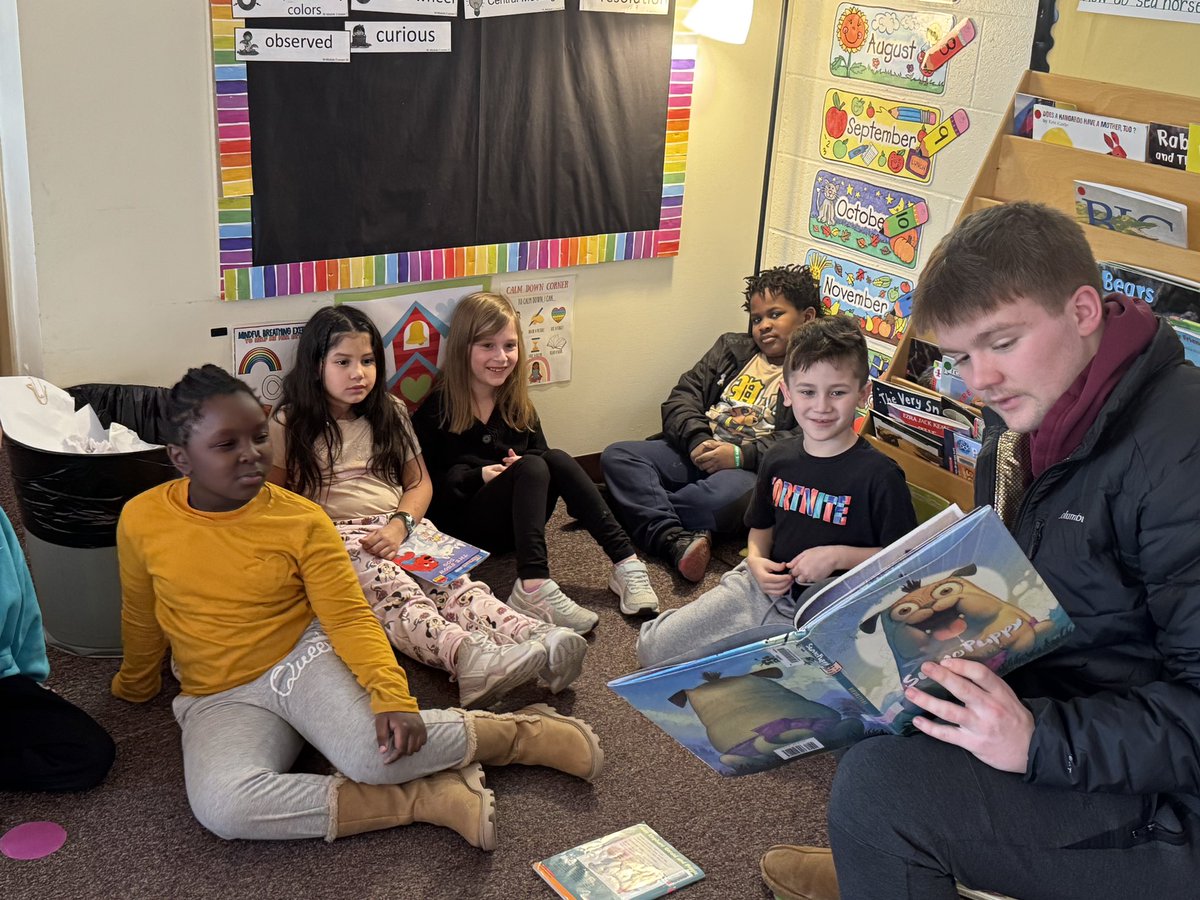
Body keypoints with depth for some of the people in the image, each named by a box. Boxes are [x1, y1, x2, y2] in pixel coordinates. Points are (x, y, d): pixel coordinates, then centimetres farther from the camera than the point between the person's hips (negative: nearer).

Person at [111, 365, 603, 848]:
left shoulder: (302, 520, -9)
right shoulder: (141, 520, -6)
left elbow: (349, 618, -11)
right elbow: (140, 618, 12)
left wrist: (392, 696, -27)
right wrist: (136, 682, 27)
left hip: (304, 657, -1)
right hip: (220, 699, 2)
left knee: (370, 751, -35)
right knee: (221, 806, -33)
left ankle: (521, 733, -8)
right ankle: (425, 799, -25)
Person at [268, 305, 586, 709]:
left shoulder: (390, 413, 16)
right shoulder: (289, 424, 5)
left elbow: (419, 482, 15)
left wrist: (400, 525, -6)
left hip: (399, 527, 4)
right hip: (337, 536, -3)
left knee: (454, 582, -28)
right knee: (396, 594, -36)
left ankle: (539, 639, -54)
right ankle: (469, 656, -64)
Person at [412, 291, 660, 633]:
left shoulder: (517, 404, 12)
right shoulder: (436, 411, -5)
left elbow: (542, 452, 16)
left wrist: (523, 465, -6)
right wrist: (477, 476, -17)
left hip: (515, 520, 5)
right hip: (468, 523, -5)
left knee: (556, 459, -24)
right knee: (532, 467, -31)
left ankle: (626, 562, -33)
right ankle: (534, 587, -49)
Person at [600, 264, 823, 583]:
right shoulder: (732, 348, 22)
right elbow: (682, 398, 12)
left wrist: (740, 455, -20)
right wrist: (697, 440, -8)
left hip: (751, 469, -5)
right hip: (695, 453, 6)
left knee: (727, 495, -40)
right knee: (617, 455, -17)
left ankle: (635, 502, -19)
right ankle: (675, 540, -34)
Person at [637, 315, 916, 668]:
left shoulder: (880, 475, -14)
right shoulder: (779, 457, 4)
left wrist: (839, 556, -20)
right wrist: (757, 561, -2)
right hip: (767, 588, 5)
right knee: (654, 646, -2)